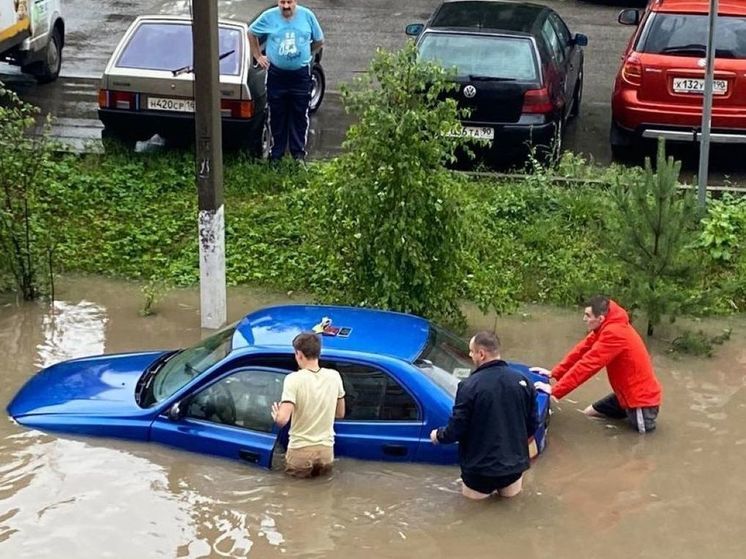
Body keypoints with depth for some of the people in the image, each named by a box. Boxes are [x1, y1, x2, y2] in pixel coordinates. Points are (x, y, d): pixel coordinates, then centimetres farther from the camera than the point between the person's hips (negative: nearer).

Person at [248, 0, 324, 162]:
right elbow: (251, 33, 11)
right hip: (276, 74, 0)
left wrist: (307, 56, 8)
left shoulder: (307, 16, -5)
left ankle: (298, 151, 20)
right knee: (277, 115, 7)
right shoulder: (268, 16, -7)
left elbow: (319, 41, 9)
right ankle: (277, 152, 19)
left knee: (299, 115, 7)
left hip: (301, 74, 0)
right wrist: (258, 56, 8)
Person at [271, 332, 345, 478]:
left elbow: (282, 419, -21)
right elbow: (340, 413, 10)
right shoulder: (334, 376, -2)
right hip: (326, 449, 2)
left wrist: (276, 416, 1)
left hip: (300, 450, -2)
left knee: (293, 470, 25)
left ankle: (305, 470, 0)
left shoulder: (293, 379, -15)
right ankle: (321, 468, 2)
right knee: (325, 469, 29)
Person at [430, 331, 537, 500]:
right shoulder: (522, 381, -4)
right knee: (510, 491, 30)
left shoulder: (469, 386, -19)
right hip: (514, 462, 4)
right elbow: (531, 425, 5)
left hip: (480, 467, -3)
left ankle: (485, 487, 5)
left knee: (473, 494, 23)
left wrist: (438, 436, 9)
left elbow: (457, 428, -13)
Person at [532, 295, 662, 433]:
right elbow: (582, 351, 2)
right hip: (627, 392, 9)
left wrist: (554, 390, -28)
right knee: (588, 414, 15)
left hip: (641, 397, -9)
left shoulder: (614, 333, -30)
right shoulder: (608, 326, 0)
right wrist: (553, 373, -4)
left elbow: (588, 364, -31)